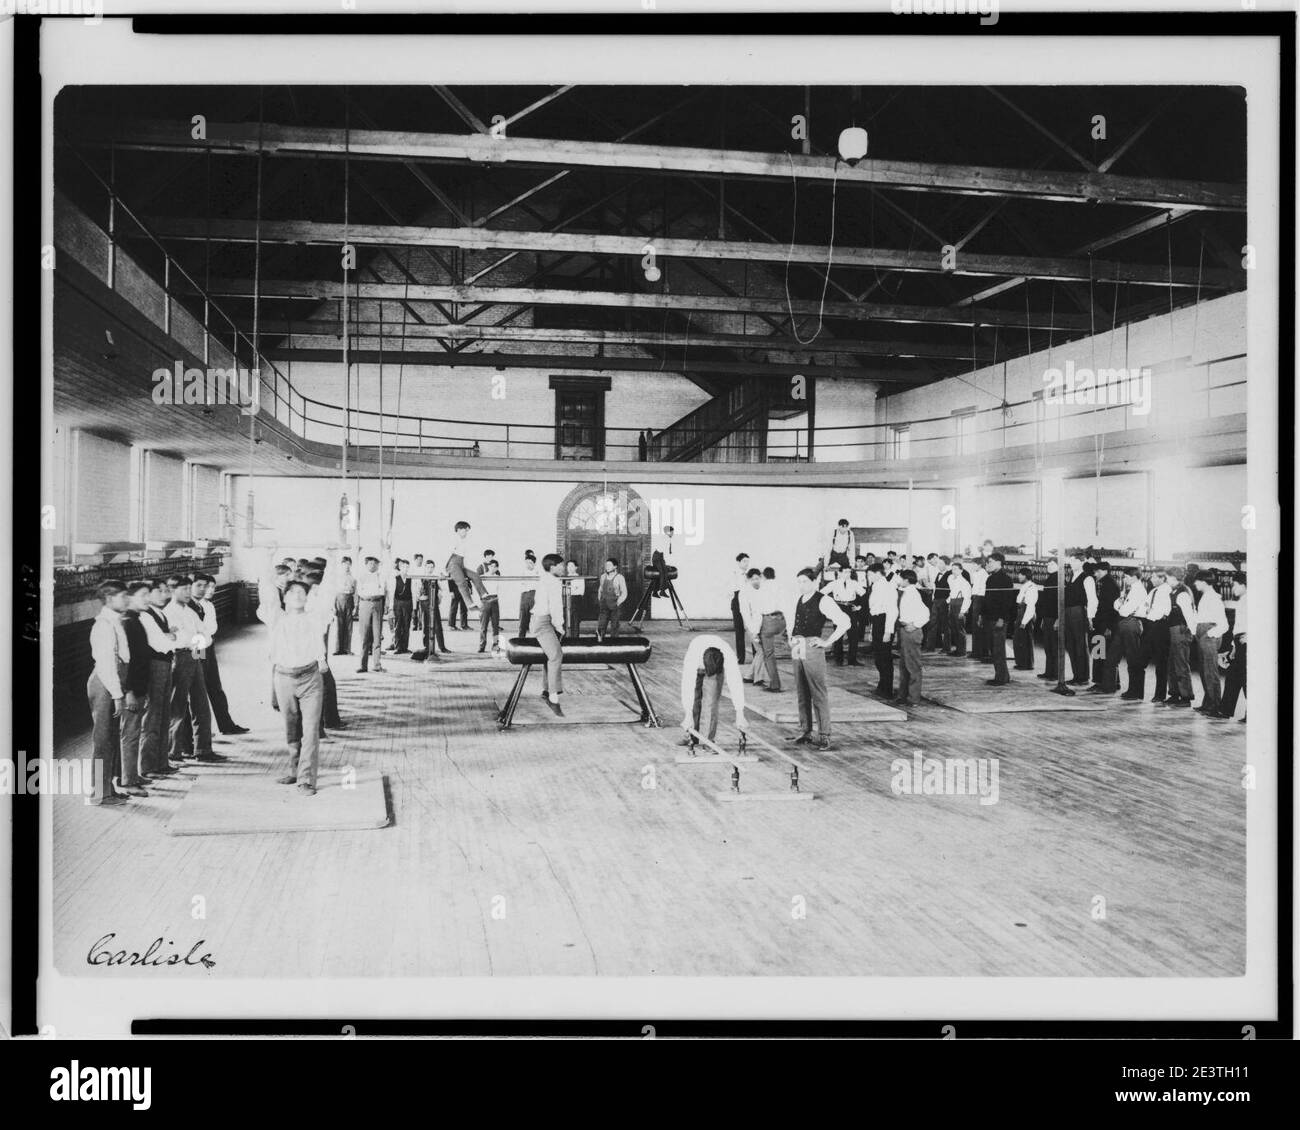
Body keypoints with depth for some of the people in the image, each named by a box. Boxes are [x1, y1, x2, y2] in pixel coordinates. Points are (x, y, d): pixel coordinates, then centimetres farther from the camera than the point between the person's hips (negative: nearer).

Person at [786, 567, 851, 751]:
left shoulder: (823, 601, -9)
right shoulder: (798, 599, 13)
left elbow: (844, 622, -15)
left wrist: (827, 642, -12)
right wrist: (791, 637, 19)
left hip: (812, 650, -7)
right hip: (797, 650, 7)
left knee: (818, 695, -4)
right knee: (802, 694, 11)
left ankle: (824, 736, 0)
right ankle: (805, 733, 18)